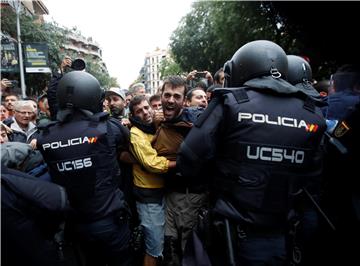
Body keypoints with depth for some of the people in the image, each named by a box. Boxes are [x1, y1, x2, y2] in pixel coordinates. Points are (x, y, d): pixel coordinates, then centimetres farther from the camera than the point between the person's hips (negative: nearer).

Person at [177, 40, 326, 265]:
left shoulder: (230, 102, -15)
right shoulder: (312, 114, -2)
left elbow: (190, 160, -14)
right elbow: (310, 175, 9)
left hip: (236, 231, -3)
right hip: (281, 233, 4)